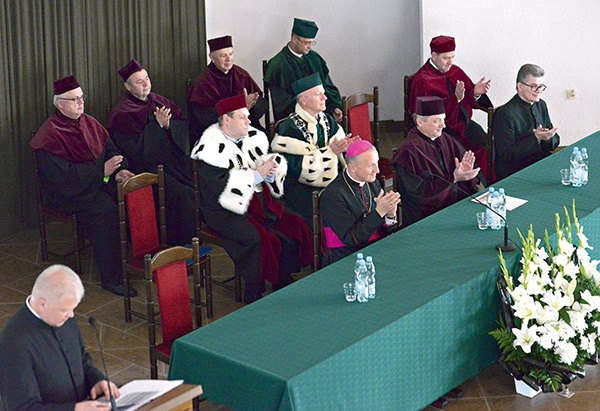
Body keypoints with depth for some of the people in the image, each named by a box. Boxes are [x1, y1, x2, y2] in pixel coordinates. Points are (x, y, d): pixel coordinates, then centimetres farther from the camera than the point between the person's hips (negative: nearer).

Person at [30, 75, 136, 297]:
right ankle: (111, 278, -26)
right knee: (106, 209, -33)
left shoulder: (89, 123, 11)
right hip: (66, 193, -7)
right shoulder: (49, 136, -13)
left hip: (99, 181, 7)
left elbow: (111, 151, 12)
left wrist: (118, 171, -11)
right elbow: (63, 177, -21)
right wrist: (102, 170, -24)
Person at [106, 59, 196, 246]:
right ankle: (181, 244, -13)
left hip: (173, 159, 7)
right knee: (181, 194, -27)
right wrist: (158, 125, -17)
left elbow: (182, 125, 12)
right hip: (146, 166, -7)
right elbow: (136, 149, -15)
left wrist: (168, 125, -11)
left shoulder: (158, 101, 14)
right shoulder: (122, 114, -7)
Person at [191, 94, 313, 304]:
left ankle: (284, 286, 6)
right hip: (227, 211, -8)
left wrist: (269, 171, -14)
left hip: (259, 200, 8)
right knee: (261, 240, -27)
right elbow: (222, 187, -23)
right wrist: (257, 175, -23)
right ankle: (253, 296, -12)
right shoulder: (212, 148, -14)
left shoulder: (253, 137, 7)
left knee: (295, 226, -4)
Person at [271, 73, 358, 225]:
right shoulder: (290, 129, -12)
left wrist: (346, 146, -18)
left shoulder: (326, 120, 11)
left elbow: (338, 150, 7)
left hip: (331, 178, 7)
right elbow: (298, 166, -19)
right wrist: (331, 151, -24)